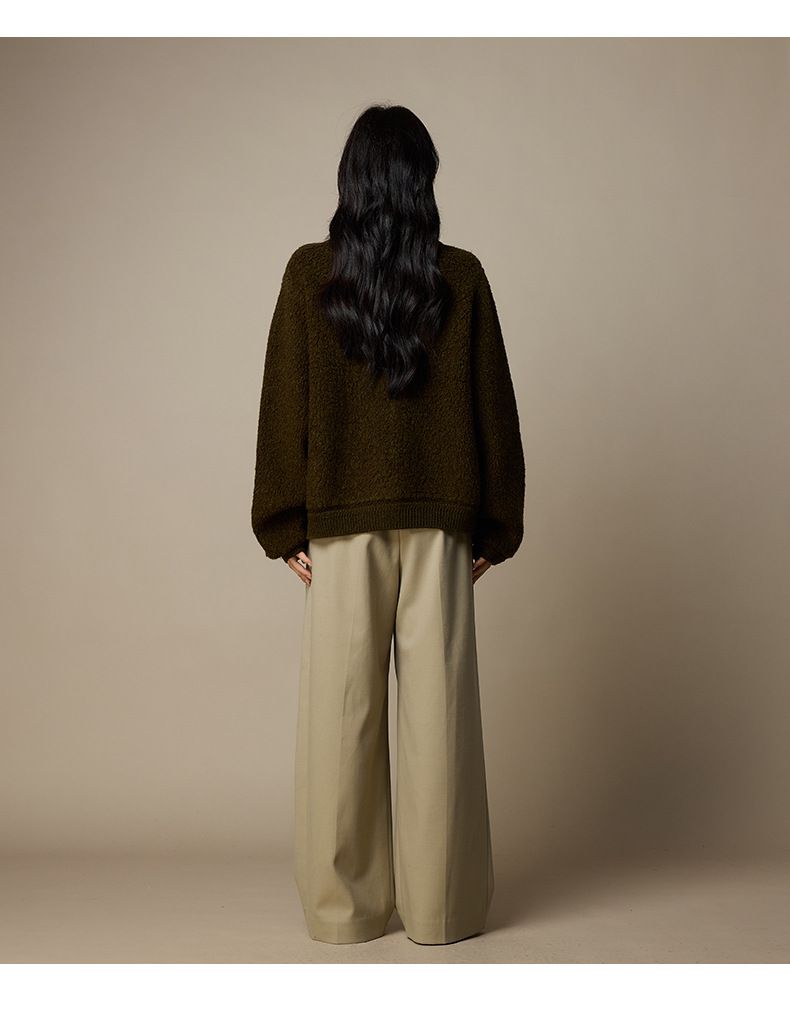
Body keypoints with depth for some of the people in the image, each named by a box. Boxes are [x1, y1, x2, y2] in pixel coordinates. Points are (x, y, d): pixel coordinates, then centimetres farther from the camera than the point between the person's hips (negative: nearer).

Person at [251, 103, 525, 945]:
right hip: (439, 523, 0)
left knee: (342, 711, 7)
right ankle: (441, 908, 14)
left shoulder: (309, 274, -2)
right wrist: (496, 526, 9)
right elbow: (493, 409, 1)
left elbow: (284, 406, -1)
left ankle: (344, 907, 17)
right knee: (437, 710, 5)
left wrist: (284, 527, 6)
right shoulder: (462, 278, -1)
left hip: (341, 523, 0)